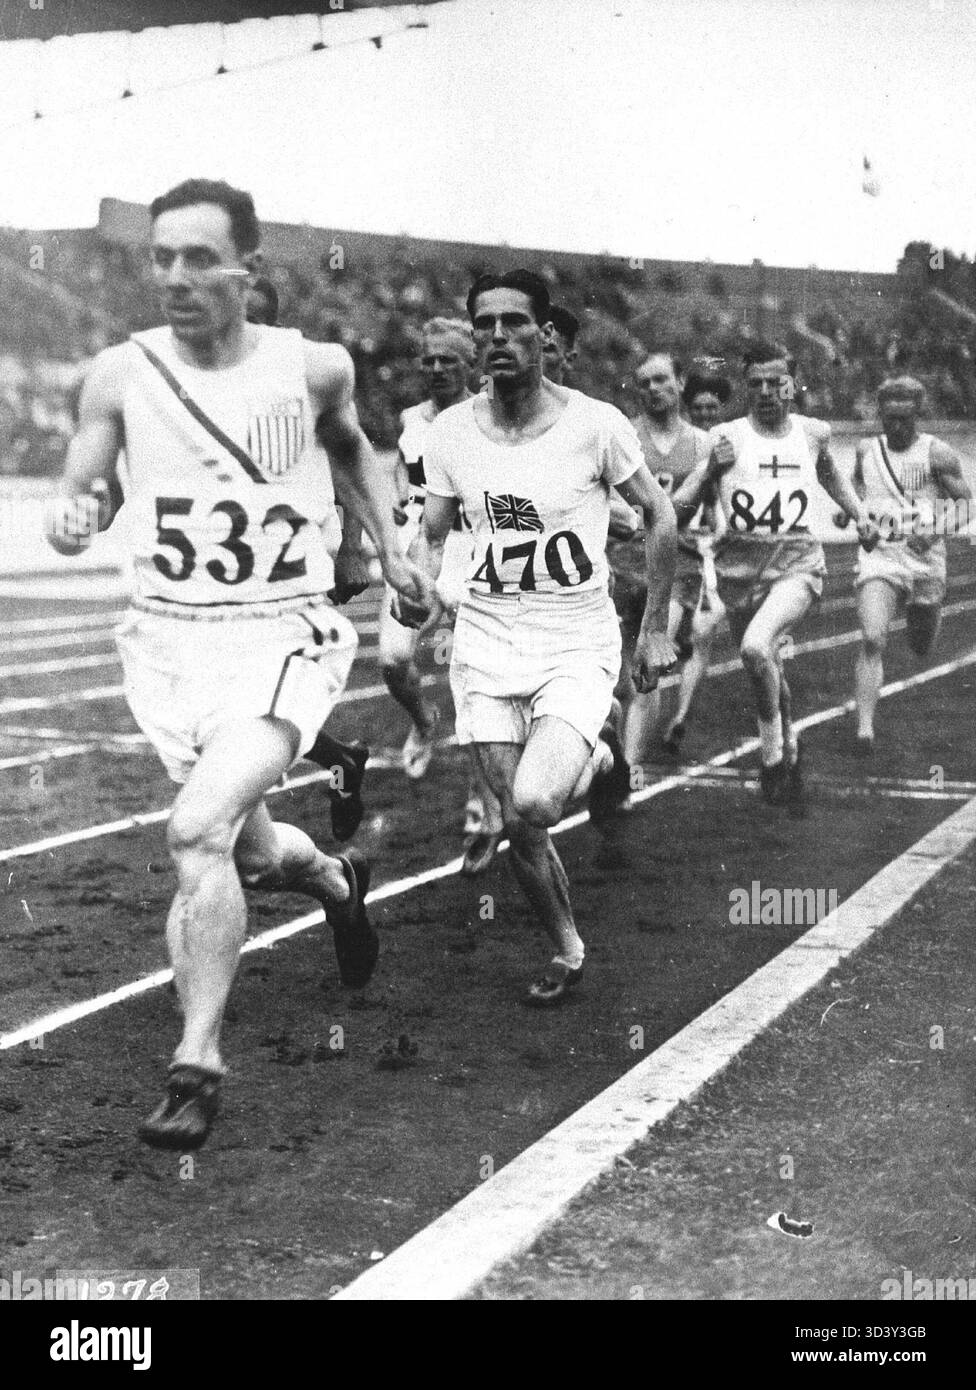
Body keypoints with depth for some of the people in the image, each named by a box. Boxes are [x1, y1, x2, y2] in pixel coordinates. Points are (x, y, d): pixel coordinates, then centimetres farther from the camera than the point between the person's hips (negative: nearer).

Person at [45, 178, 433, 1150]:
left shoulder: (313, 367, -3)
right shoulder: (121, 374, -4)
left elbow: (351, 448, 18)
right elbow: (78, 487, 1)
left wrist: (388, 547, 16)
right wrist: (67, 517, -22)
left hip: (282, 634, -3)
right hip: (167, 637, 3)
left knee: (198, 830, -23)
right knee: (250, 852, 15)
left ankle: (196, 1064, -11)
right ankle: (338, 879, 51)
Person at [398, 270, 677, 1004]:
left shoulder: (596, 425, -11)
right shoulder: (451, 432, -3)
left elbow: (660, 516, 1)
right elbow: (432, 534, 9)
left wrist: (656, 630, 3)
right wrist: (419, 589, -13)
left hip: (578, 644, -3)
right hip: (488, 642, 3)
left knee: (535, 803, -22)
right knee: (518, 824, 4)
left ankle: (601, 757, 13)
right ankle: (568, 951, 29)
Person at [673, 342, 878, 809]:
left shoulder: (813, 433, 5)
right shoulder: (724, 439, -3)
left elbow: (829, 473, 29)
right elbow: (680, 509, -4)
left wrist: (860, 513, 20)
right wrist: (710, 468, -19)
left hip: (797, 563, -1)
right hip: (740, 566, 1)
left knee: (756, 647, -28)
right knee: (767, 667, 15)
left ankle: (772, 751, -8)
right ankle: (790, 753, 43)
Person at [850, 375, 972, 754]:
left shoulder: (936, 453, -3)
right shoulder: (866, 451, 8)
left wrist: (936, 530, -20)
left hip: (925, 562, 0)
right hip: (880, 558, 1)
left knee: (921, 649, 15)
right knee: (872, 640, -20)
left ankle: (919, 621, 54)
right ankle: (865, 729, -20)